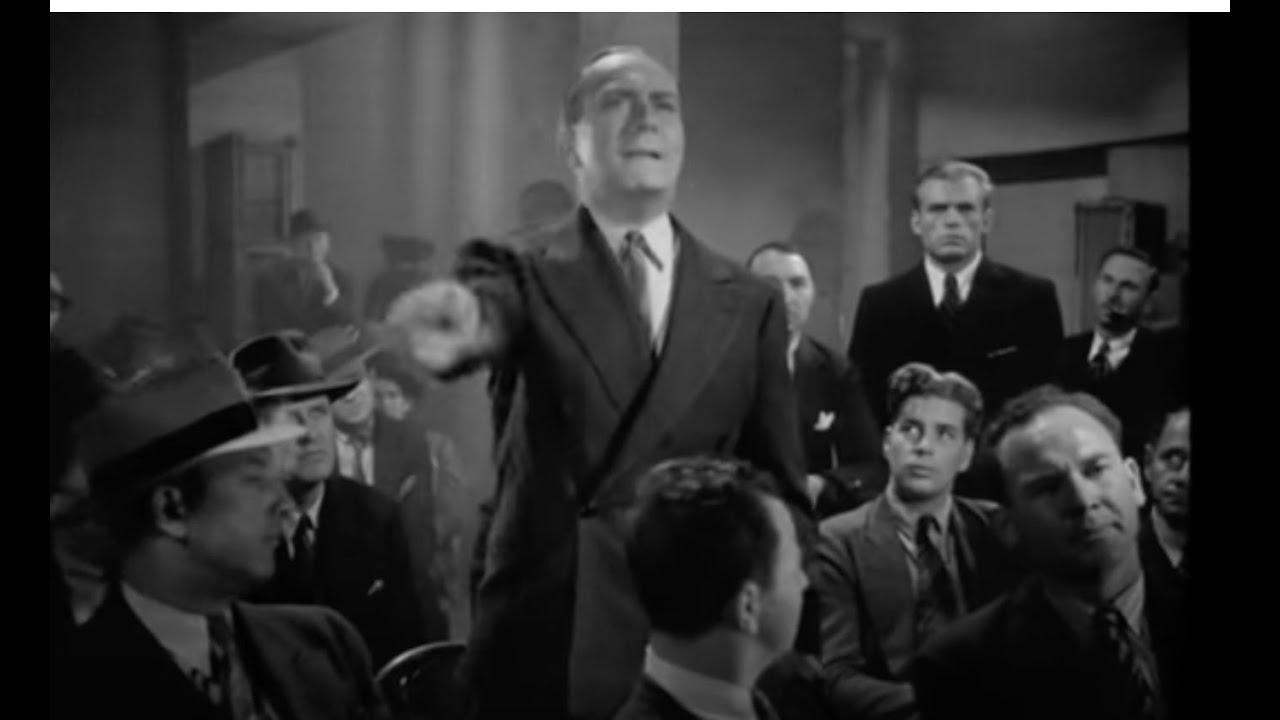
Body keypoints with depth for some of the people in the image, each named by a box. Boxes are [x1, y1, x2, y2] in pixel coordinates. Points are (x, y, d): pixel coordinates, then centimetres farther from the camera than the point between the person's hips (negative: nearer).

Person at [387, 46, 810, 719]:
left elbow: (782, 493, 10)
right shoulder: (525, 274, -1)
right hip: (538, 644, -2)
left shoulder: (748, 302, 6)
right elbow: (491, 313, -25)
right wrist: (464, 322, -48)